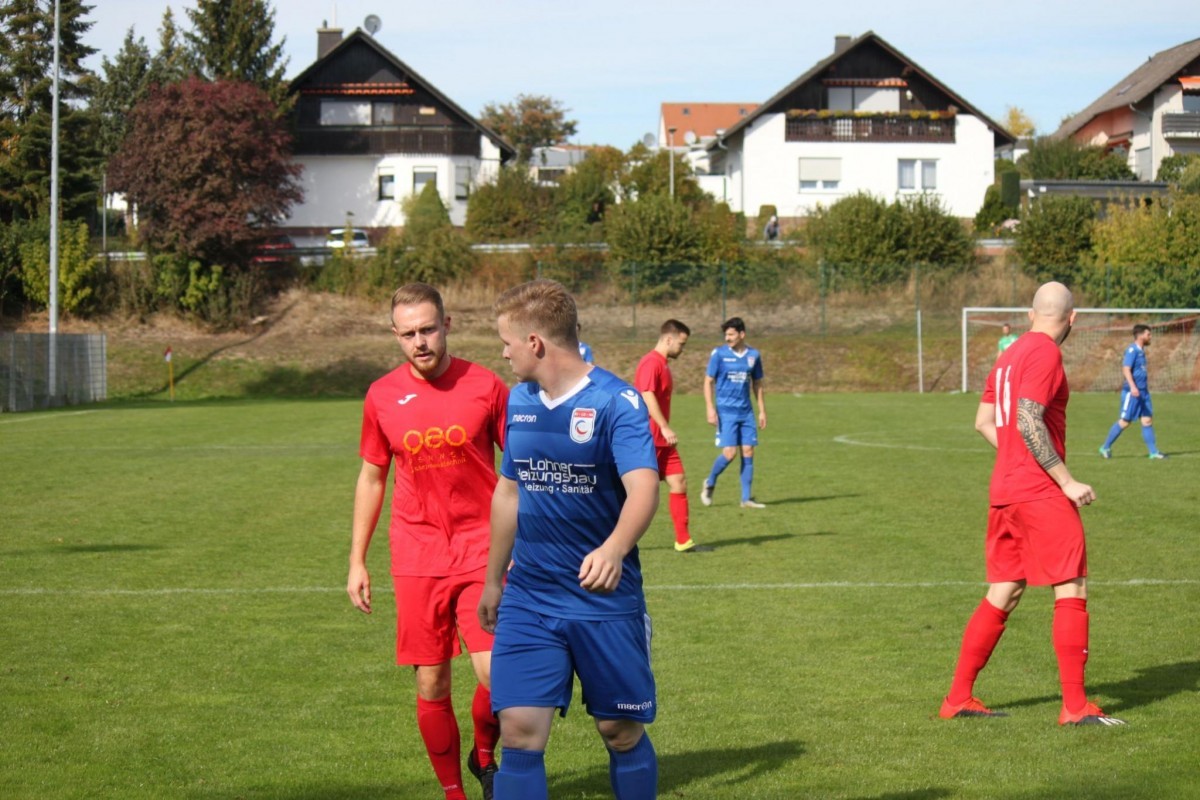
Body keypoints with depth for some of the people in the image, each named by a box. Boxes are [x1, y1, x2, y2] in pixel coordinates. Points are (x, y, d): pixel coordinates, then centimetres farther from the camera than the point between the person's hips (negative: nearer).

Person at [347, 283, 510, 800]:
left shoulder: (486, 387, -3)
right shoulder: (382, 397, 3)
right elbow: (371, 477, 14)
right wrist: (357, 562, 12)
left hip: (481, 549, -2)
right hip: (416, 558, 2)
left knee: (495, 674, -13)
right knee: (430, 685, 3)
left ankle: (484, 757, 17)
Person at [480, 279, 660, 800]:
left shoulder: (616, 402, -13)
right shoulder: (519, 400, 7)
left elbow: (643, 488, -27)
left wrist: (613, 550, -46)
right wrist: (493, 581, 23)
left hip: (606, 600, -4)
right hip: (528, 600, 4)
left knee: (622, 733, 8)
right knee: (519, 732, -6)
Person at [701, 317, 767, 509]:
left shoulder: (754, 355, 6)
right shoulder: (719, 354, -4)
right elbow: (708, 382, -1)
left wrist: (762, 411, 13)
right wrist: (711, 408, -10)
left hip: (746, 412, 4)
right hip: (726, 411, -4)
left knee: (748, 452, 0)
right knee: (730, 452, -12)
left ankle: (746, 498, 7)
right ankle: (710, 484, 14)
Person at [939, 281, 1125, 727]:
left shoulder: (1011, 355, 15)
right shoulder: (1046, 354, -12)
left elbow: (984, 422, 19)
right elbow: (1028, 422, -20)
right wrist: (1066, 480, -17)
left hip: (1005, 490, 9)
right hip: (1041, 494, -9)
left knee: (1003, 594, 12)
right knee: (1072, 590, -5)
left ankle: (959, 698, 13)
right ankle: (1075, 706, -5)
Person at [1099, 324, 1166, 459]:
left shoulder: (1141, 351, 15)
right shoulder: (1132, 350, -13)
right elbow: (1126, 369, -21)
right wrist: (1133, 387, -32)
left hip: (1142, 391, 9)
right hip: (1132, 392, -9)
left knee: (1147, 420, 4)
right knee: (1124, 422, -2)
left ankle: (1153, 451, 4)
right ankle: (1105, 447, 10)